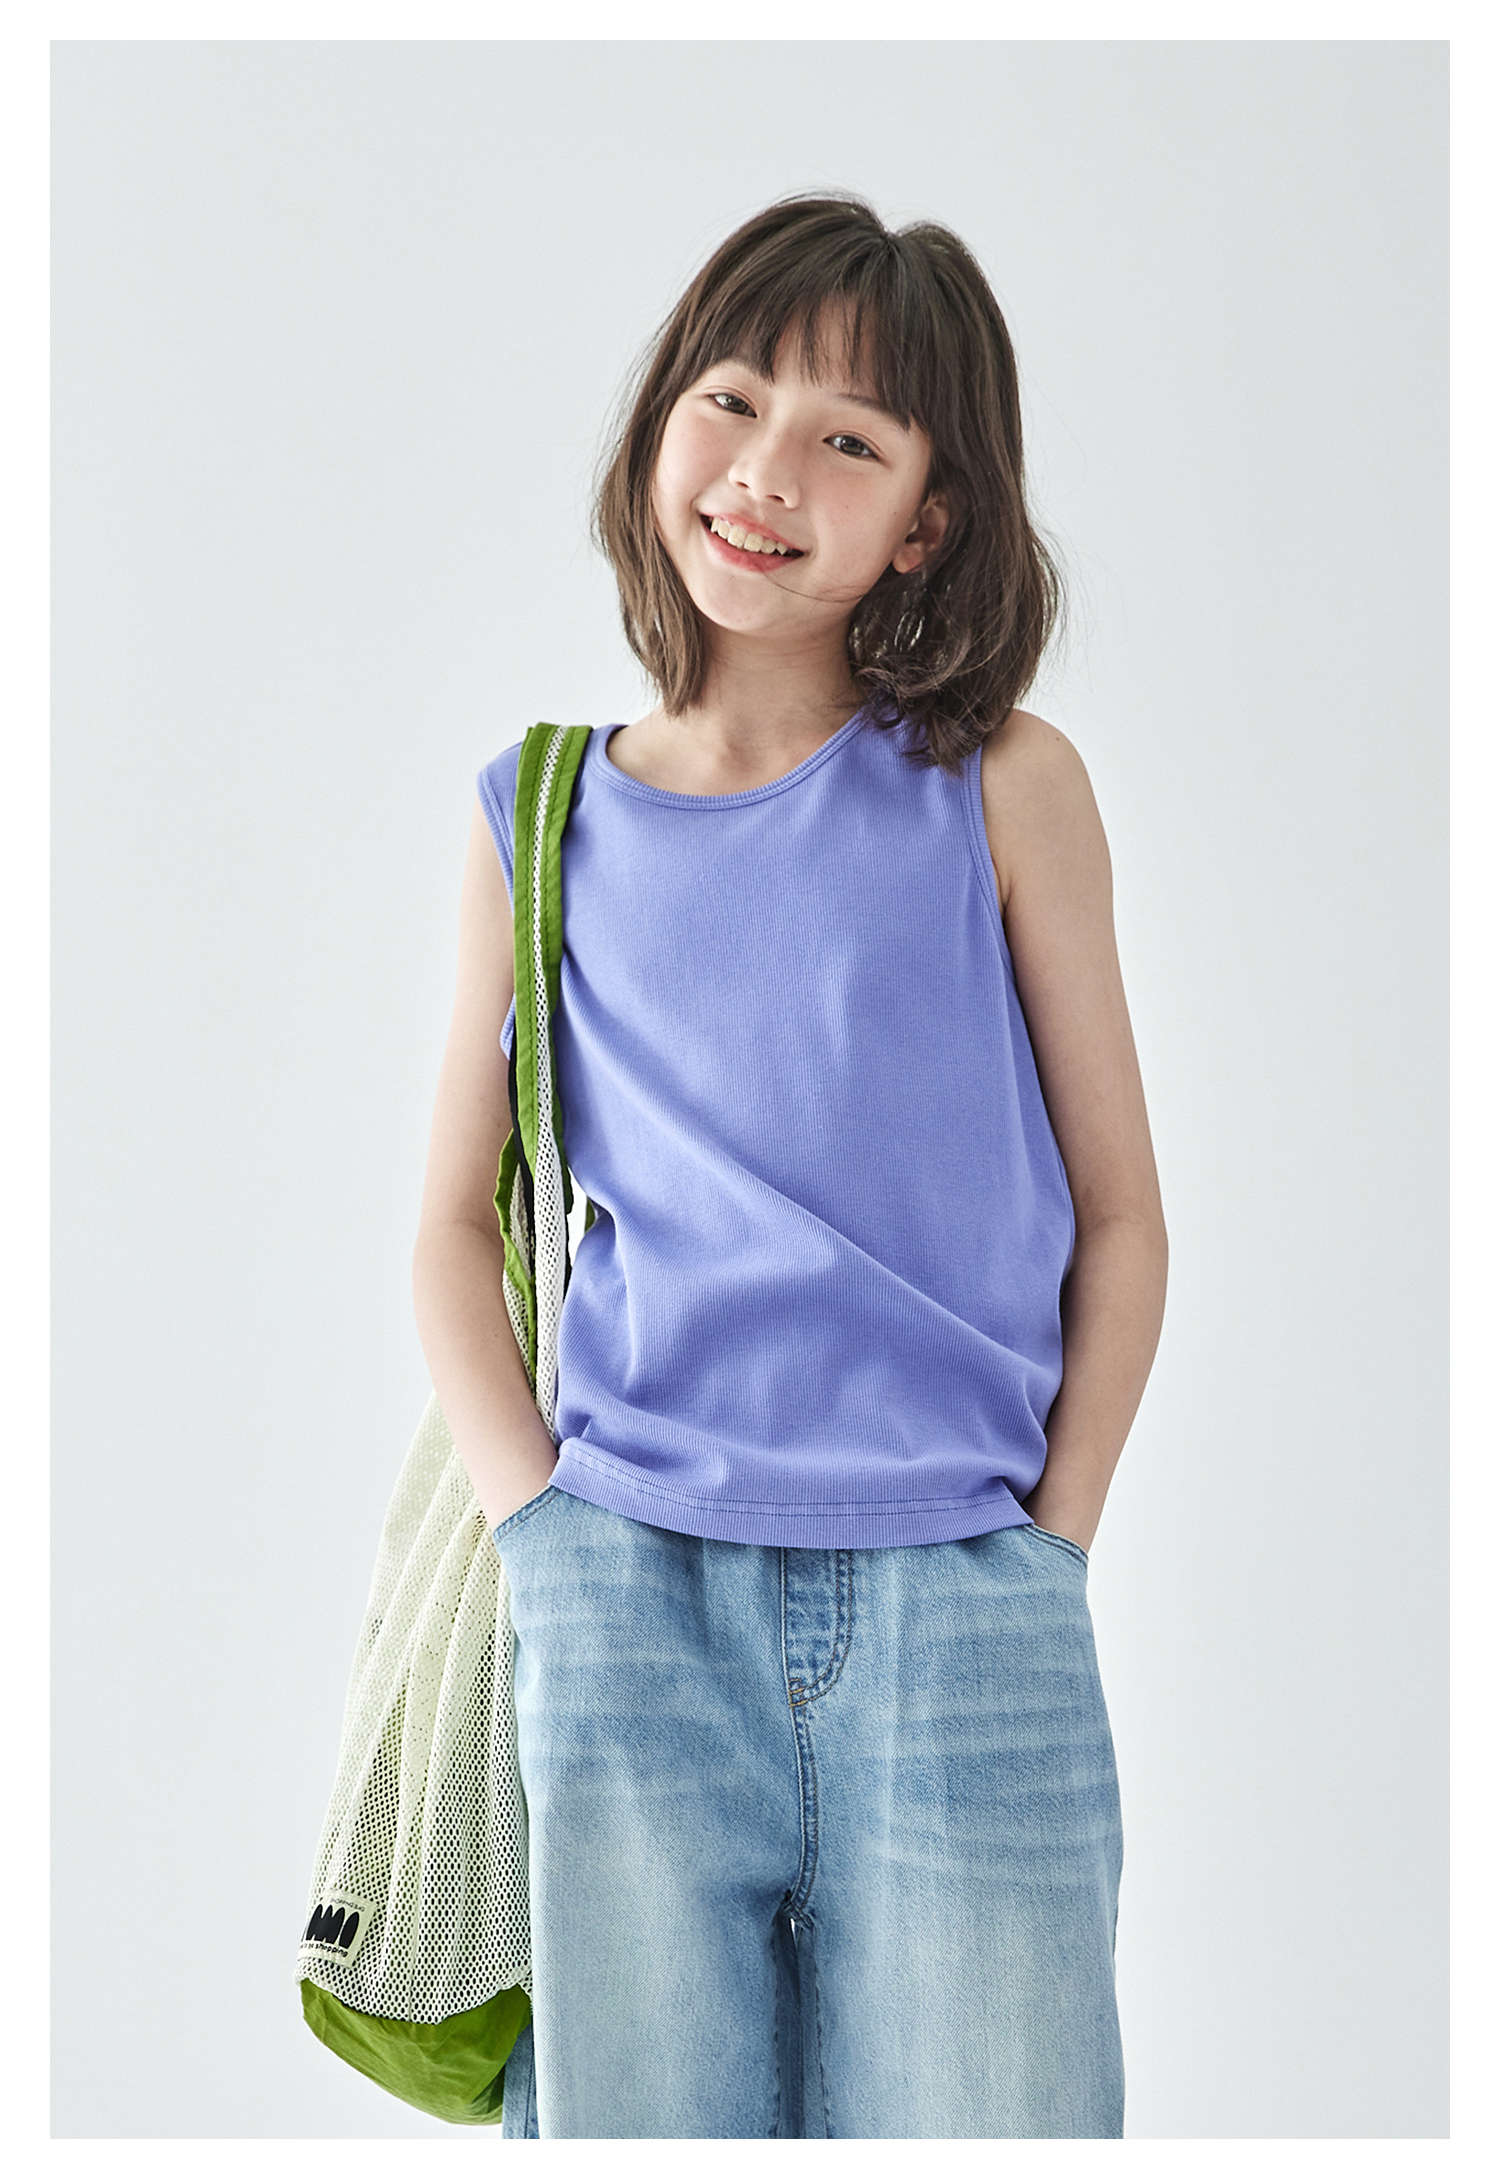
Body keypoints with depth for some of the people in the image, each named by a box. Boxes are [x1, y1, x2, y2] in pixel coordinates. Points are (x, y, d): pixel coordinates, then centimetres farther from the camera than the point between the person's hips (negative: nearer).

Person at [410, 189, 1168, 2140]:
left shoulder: (1002, 788, 4)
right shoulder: (544, 818, 9)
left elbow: (1118, 1215, 8)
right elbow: (456, 1224, 11)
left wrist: (1041, 1557, -1)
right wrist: (547, 1529, -2)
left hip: (961, 1611, -1)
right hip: (632, 1604, 1)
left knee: (977, 2119, 1)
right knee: (641, 2129, 6)